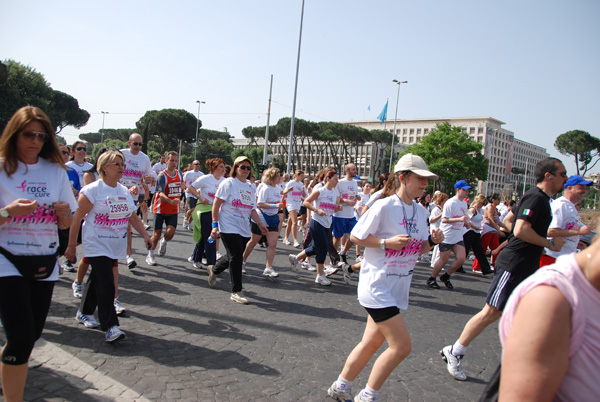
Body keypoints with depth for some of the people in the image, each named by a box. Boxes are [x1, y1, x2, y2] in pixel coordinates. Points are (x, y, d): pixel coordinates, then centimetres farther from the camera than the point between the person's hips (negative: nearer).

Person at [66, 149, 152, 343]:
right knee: (106, 284, -12)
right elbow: (77, 218, -10)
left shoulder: (125, 191, 9)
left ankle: (84, 312, 37)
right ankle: (110, 326, -7)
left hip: (115, 246, 6)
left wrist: (145, 235, 3)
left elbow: (134, 217, 13)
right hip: (96, 245, -6)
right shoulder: (93, 190, -11)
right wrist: (71, 245, -10)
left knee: (97, 279, 18)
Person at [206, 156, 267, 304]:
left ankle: (213, 270, 41)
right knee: (236, 257, -10)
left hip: (244, 230, 7)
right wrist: (215, 225, -13)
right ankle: (236, 292, 1)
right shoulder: (228, 183, -4)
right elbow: (216, 205, -7)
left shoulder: (250, 187, 15)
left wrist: (260, 223, 11)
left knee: (235, 257, 12)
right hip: (229, 228, -7)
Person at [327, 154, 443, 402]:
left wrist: (432, 241, -5)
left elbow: (418, 249, 15)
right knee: (402, 345, -8)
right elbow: (355, 236, -11)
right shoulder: (384, 207, -15)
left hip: (397, 289, 8)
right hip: (376, 286, -8)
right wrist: (386, 242, -21)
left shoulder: (420, 211, 8)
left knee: (371, 343, 15)